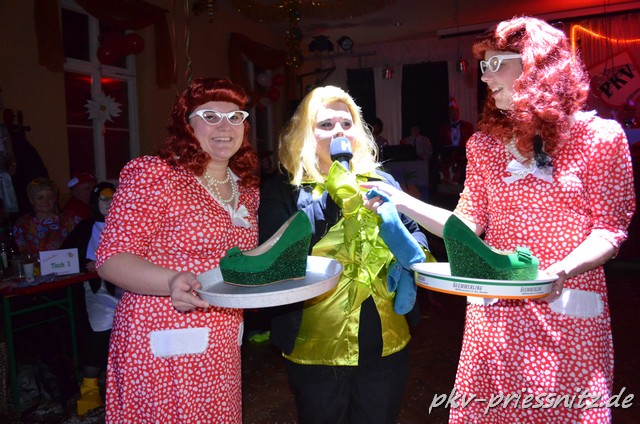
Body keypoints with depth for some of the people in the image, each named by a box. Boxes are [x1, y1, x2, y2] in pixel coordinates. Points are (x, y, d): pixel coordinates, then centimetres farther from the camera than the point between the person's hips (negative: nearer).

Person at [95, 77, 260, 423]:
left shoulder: (248, 189, 9)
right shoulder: (153, 175, -11)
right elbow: (110, 258, -14)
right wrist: (172, 283, -31)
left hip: (223, 346, 6)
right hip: (163, 345, -6)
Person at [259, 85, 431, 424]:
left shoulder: (381, 181, 6)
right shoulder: (283, 190, -6)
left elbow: (414, 231, 14)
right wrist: (332, 192, -22)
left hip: (386, 342, 4)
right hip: (316, 346, -3)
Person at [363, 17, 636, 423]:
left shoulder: (599, 136, -3)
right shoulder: (485, 144, 6)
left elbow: (610, 227, -5)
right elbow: (469, 224, 5)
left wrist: (561, 271, -24)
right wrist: (400, 200, -5)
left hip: (570, 310, -2)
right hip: (495, 310, 3)